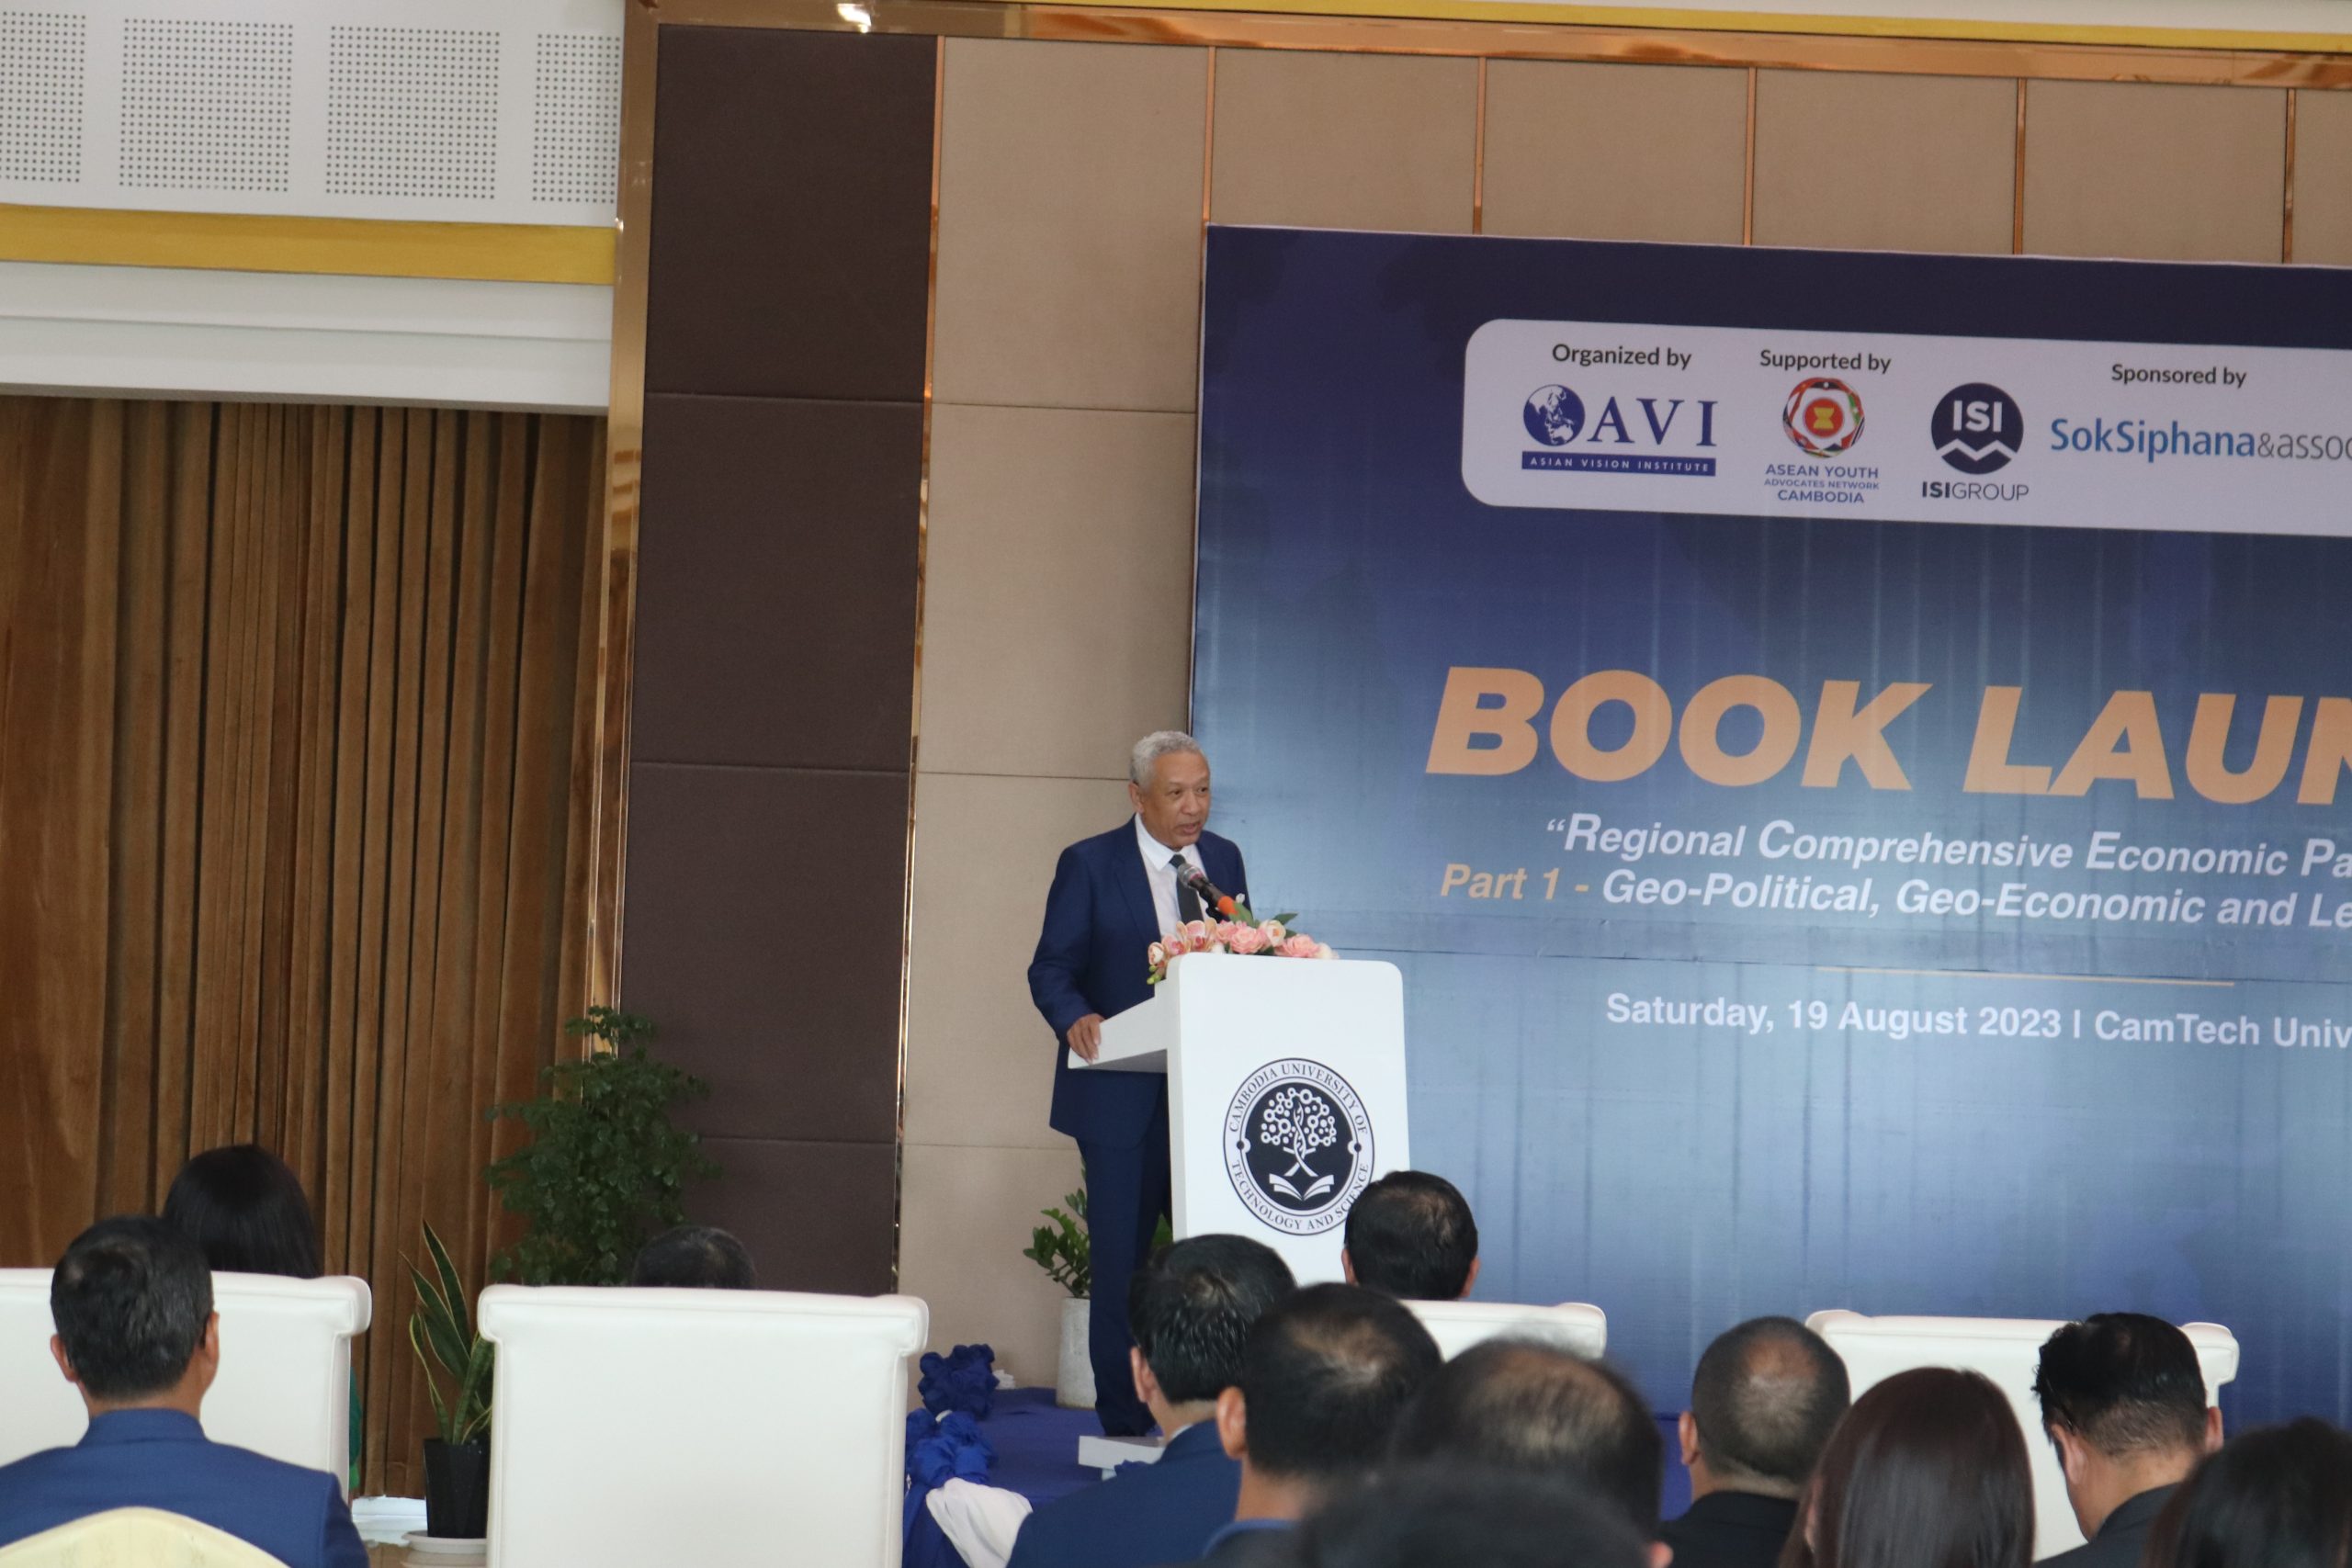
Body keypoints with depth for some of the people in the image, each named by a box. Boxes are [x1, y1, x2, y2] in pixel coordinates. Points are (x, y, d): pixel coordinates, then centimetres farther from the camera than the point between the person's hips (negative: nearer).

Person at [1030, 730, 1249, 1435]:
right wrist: (1075, 1019, -24)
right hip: (1123, 1094, -3)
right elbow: (1051, 970, -4)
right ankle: (1124, 1421, 9)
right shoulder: (1089, 865, -1)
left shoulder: (1223, 860, 11)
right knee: (1122, 1259, 1)